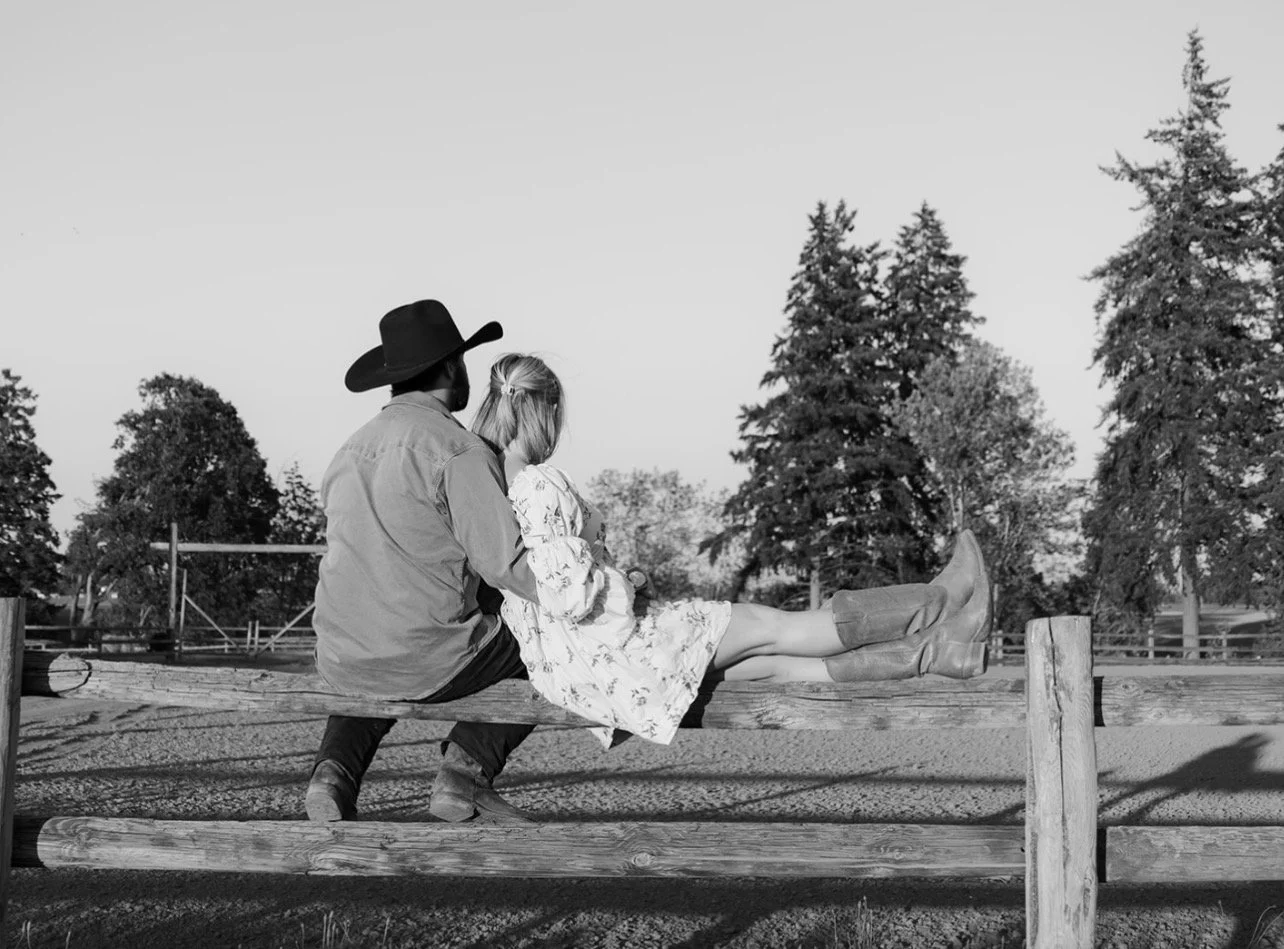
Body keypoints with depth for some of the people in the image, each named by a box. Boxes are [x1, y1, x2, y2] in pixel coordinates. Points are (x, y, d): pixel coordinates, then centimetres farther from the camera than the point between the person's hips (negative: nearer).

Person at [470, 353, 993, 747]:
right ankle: (934, 606, 12)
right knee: (769, 626, 0)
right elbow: (571, 592, -24)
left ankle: (931, 651, 8)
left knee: (766, 664, 5)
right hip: (597, 654, -9)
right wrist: (624, 590, -5)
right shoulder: (540, 486, -19)